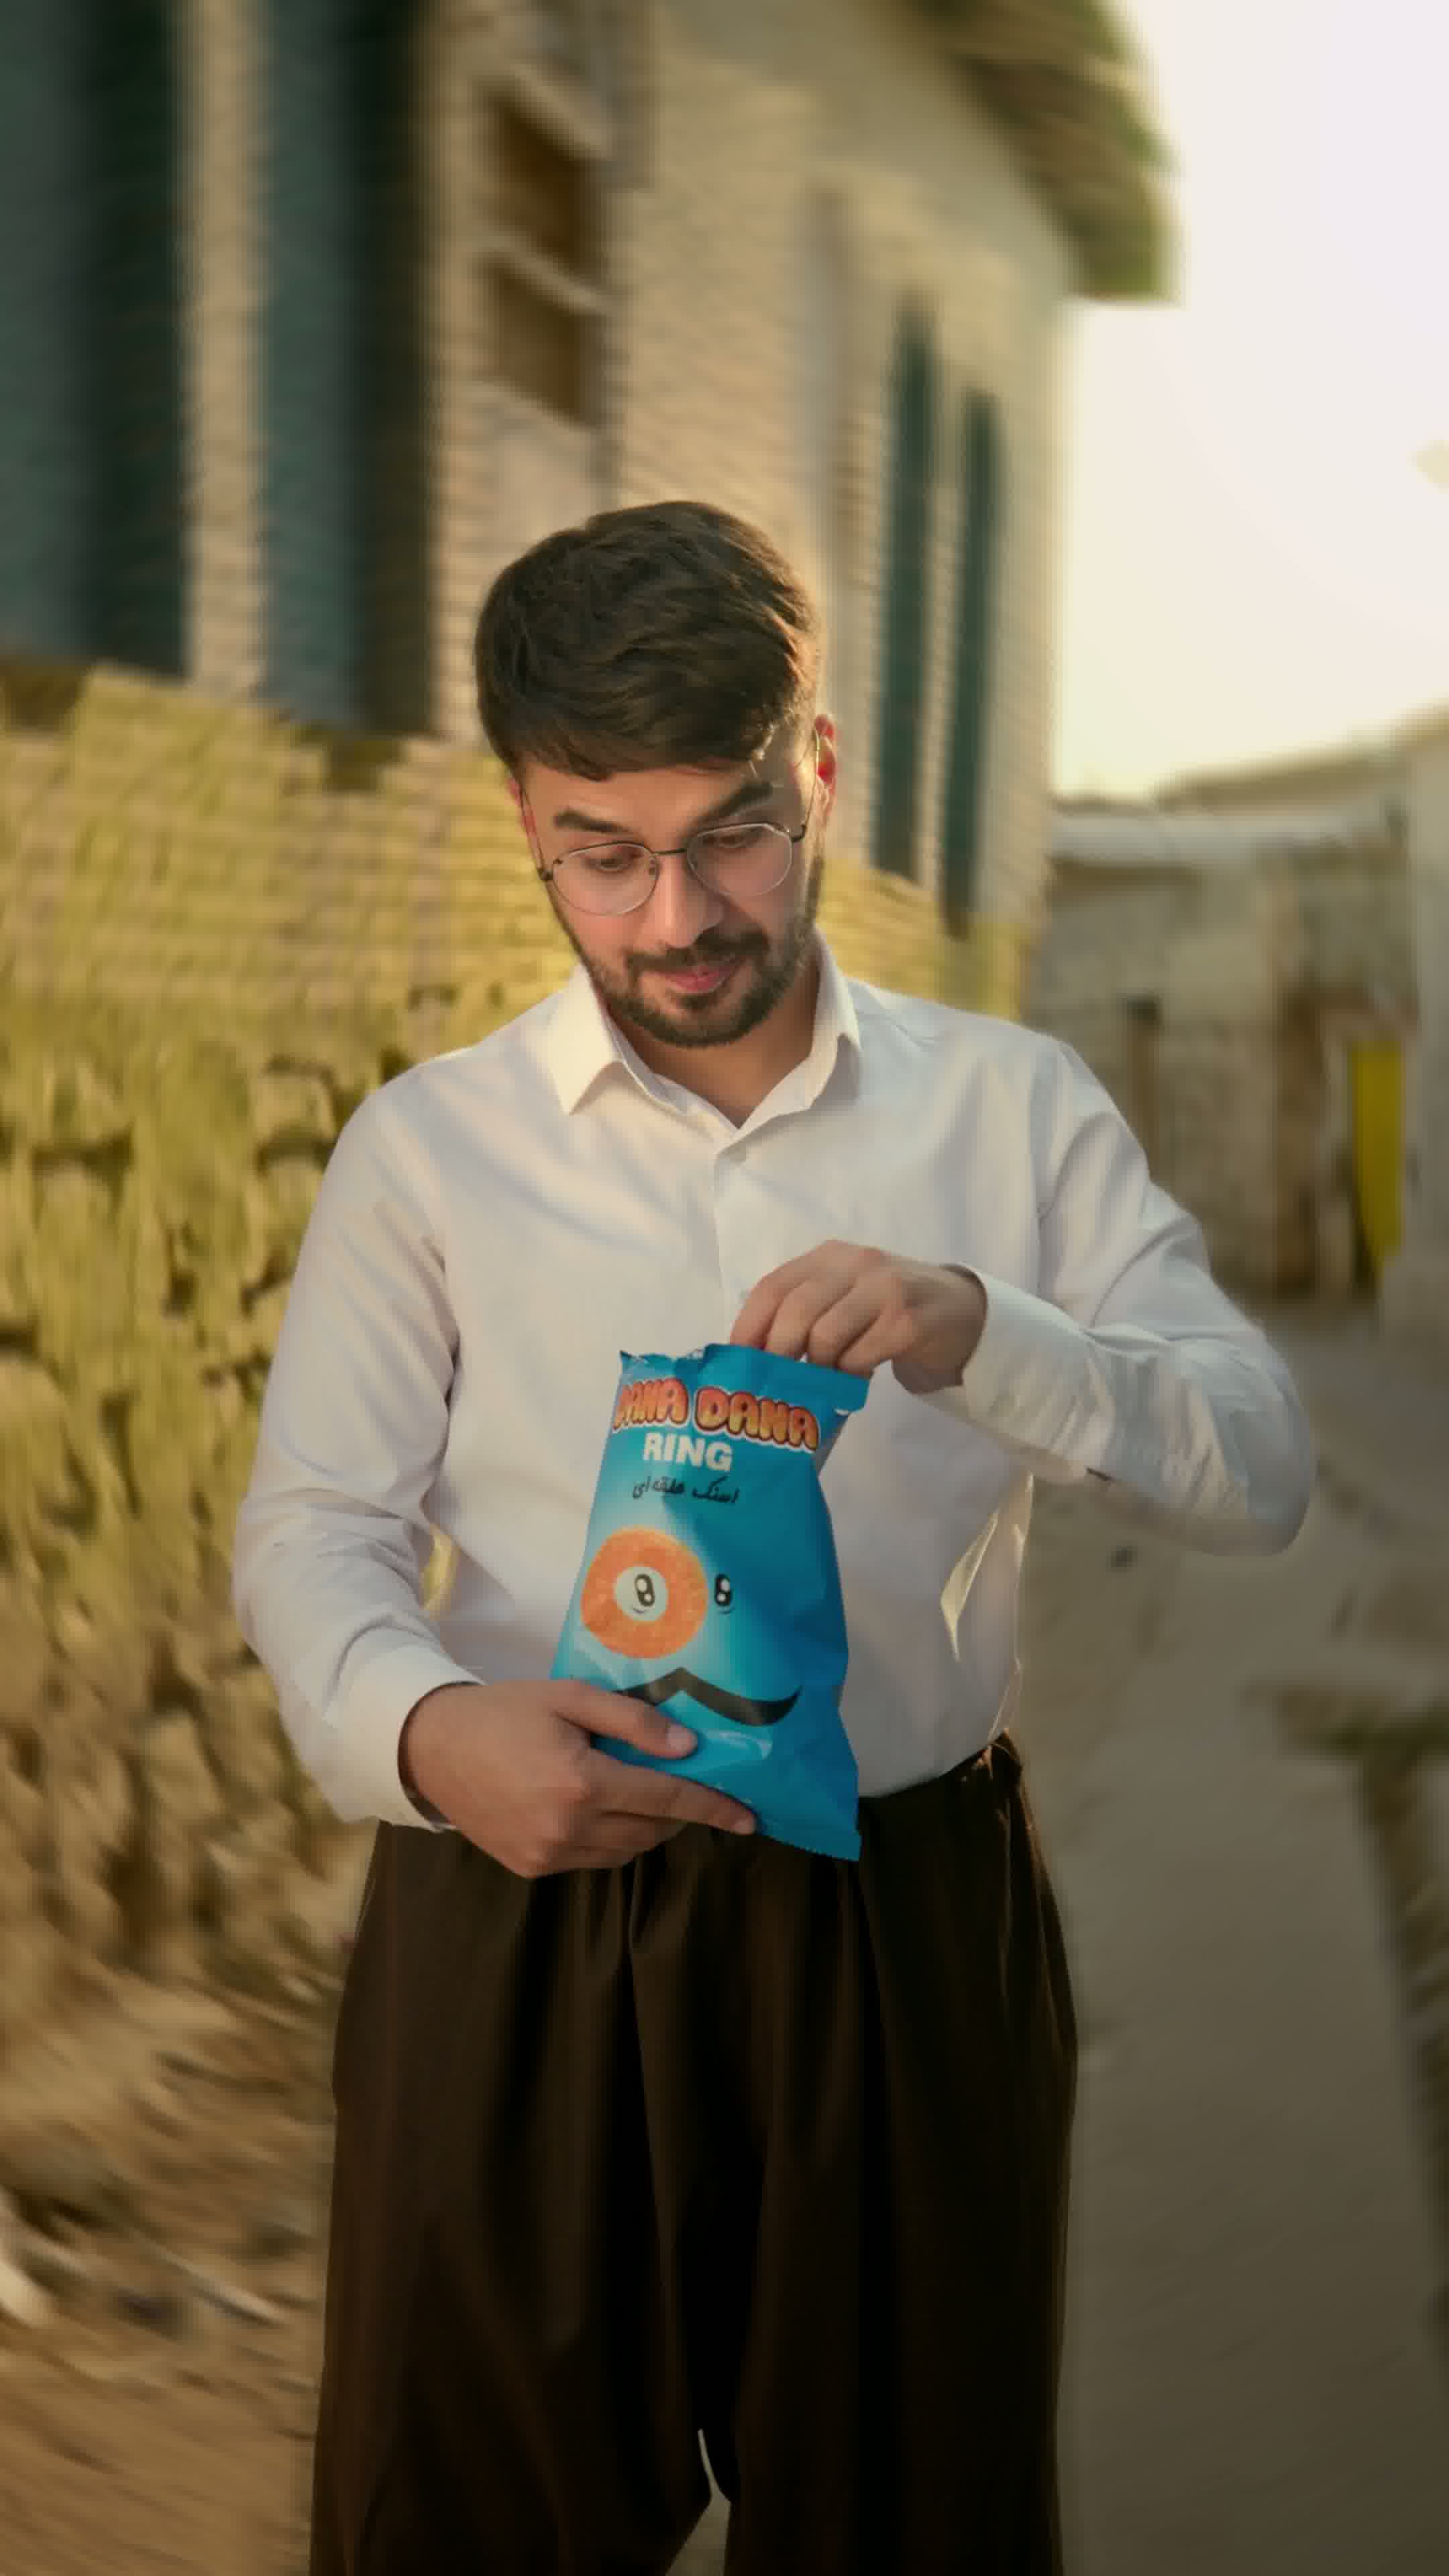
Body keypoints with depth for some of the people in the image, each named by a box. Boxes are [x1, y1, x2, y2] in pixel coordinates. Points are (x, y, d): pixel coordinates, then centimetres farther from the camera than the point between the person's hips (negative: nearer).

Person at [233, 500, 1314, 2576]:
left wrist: (978, 1332, -22)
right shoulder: (428, 1147, 0)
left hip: (916, 1929, 1)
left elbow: (1261, 1473, -3)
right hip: (522, 1922, 0)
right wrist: (428, 1728, -23)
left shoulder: (1015, 1113, 2)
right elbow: (308, 1533, -1)